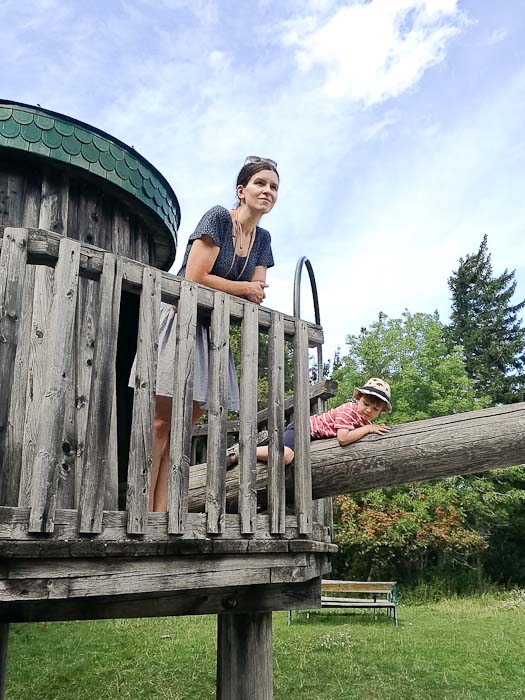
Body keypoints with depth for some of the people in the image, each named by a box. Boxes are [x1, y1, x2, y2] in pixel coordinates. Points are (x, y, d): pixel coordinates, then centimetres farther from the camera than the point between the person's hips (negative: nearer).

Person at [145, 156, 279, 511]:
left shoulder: (263, 238, 14)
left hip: (214, 329, 7)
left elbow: (259, 294, 8)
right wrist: (242, 289, -4)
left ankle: (161, 512, 1)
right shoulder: (218, 218, -7)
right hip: (182, 319, -7)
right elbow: (194, 278, -16)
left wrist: (215, 286, -8)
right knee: (161, 420, -11)